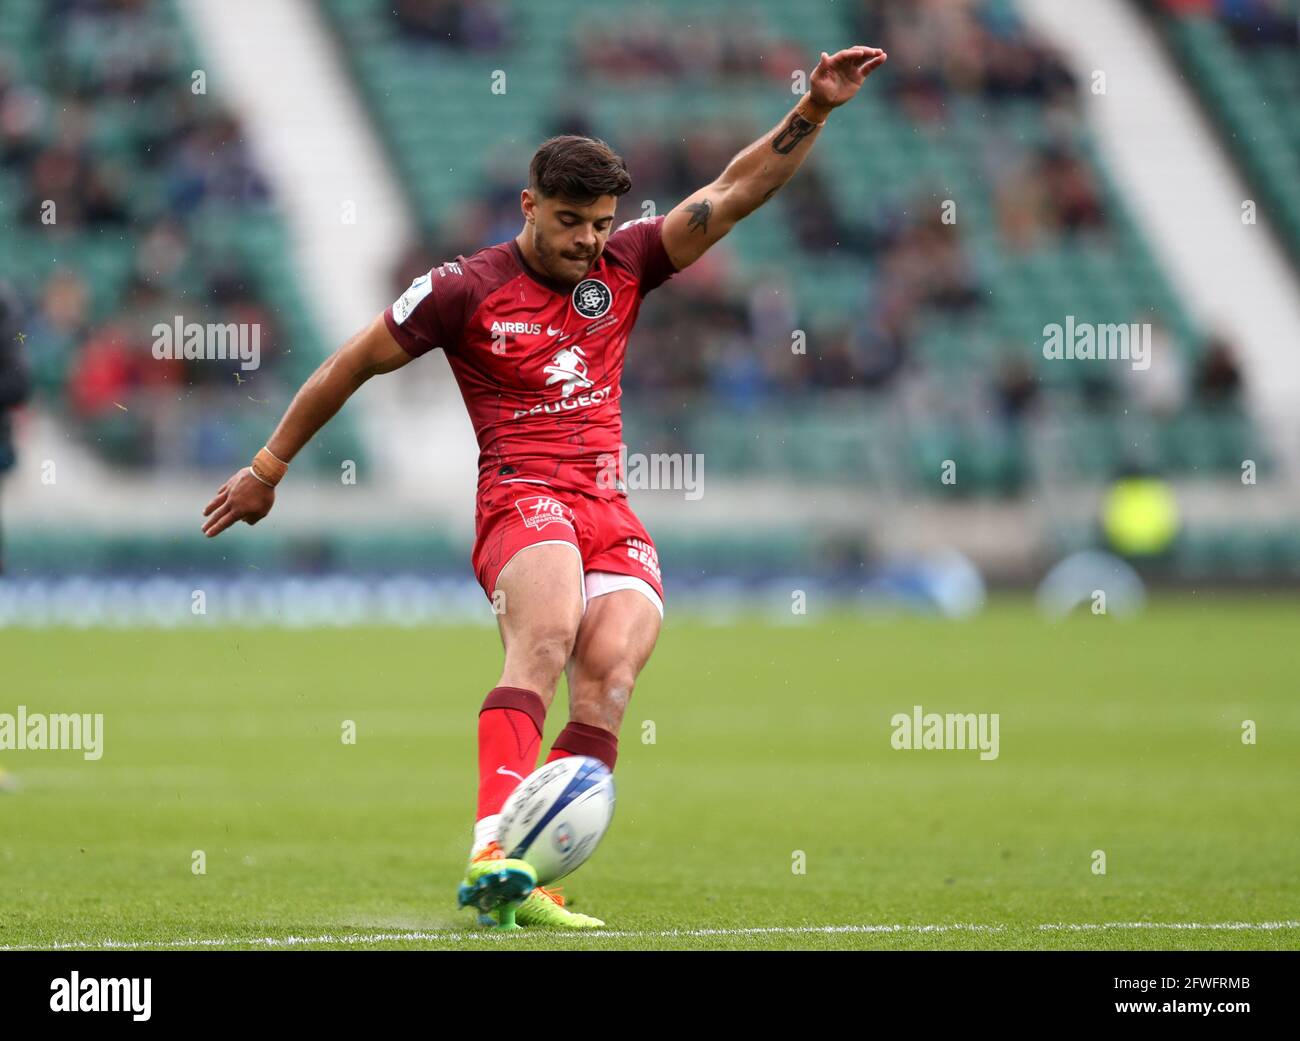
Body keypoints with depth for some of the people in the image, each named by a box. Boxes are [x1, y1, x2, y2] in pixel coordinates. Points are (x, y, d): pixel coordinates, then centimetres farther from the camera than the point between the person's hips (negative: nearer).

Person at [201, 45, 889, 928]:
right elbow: (354, 364, 11)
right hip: (524, 499, -5)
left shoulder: (623, 267, 13)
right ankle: (493, 849, -49)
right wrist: (269, 467, 17)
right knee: (546, 639, -33)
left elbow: (733, 196, 9)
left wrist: (814, 112, -3)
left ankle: (531, 886, -22)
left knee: (607, 680, -20)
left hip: (614, 518, 5)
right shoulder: (466, 290, 2)